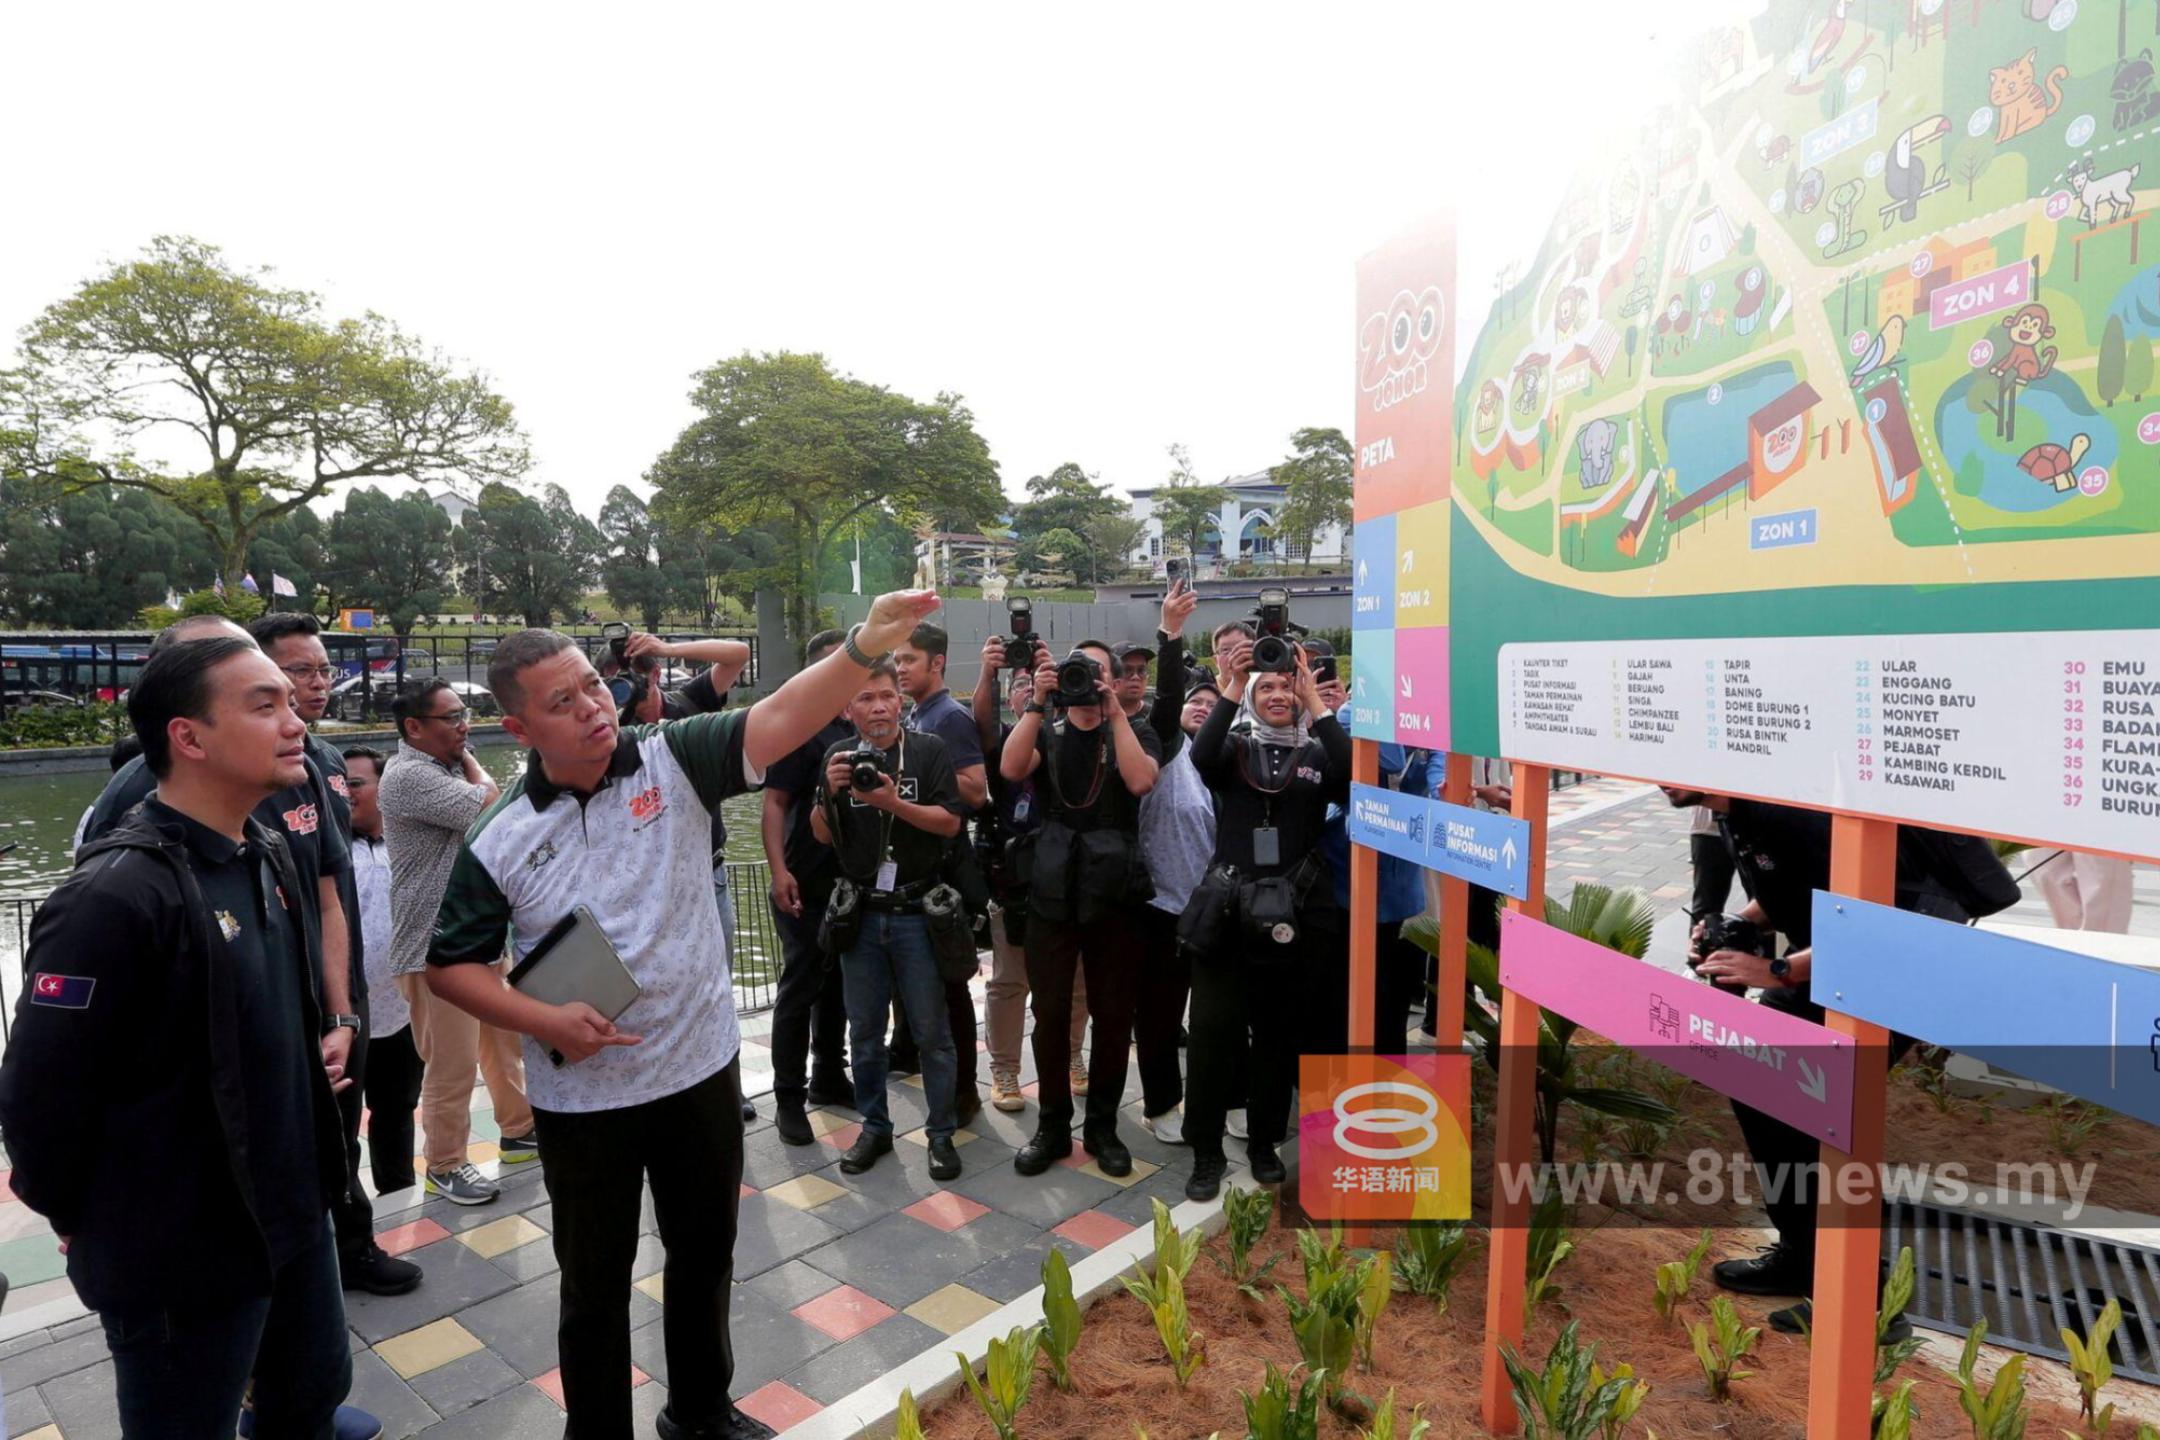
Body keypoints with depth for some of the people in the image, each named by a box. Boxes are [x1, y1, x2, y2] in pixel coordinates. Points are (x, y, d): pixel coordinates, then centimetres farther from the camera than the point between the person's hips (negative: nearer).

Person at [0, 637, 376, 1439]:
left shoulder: (267, 853, 1)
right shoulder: (115, 895, -26)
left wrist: (311, 1049, 8)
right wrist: (82, 1219, -6)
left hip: (293, 1211, 7)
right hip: (182, 1255, -7)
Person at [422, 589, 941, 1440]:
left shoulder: (673, 761, -10)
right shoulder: (500, 840, -8)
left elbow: (780, 719, -24)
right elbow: (452, 965, 0)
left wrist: (866, 644, -40)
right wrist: (545, 1021, -16)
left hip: (702, 1068, 1)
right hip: (583, 1098, -1)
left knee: (706, 1255, 22)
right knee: (596, 1282, 19)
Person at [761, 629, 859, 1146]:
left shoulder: (859, 727, 10)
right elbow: (774, 803, -14)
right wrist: (779, 870, -24)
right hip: (807, 885, -6)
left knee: (838, 984, 16)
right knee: (800, 987, 1)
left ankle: (828, 1077, 30)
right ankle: (788, 1098, 11)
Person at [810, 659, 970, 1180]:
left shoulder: (928, 750, -4)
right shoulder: (839, 756, 5)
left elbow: (951, 821, -9)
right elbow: (823, 835, 3)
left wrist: (893, 802, -22)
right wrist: (830, 791, -16)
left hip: (918, 912, -3)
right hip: (860, 912, 3)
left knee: (932, 1030, 5)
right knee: (864, 1030, 13)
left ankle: (942, 1133, 18)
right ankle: (875, 1127, 28)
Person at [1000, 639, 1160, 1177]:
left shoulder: (1134, 733, 5)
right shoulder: (1046, 732, 8)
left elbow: (1141, 780, -16)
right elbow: (1011, 769, -13)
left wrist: (1113, 711, -16)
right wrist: (1038, 701, -17)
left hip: (1112, 894, -1)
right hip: (1051, 892, 1)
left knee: (1112, 1015, 8)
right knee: (1050, 1013, 7)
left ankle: (1103, 1126, 24)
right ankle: (1052, 1126, 23)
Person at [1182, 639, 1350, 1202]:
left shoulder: (1318, 757, 8)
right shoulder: (1234, 750, 8)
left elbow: (1353, 774, -14)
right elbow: (1201, 756, -15)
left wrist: (1315, 701, -13)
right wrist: (1232, 688, -17)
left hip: (1294, 914, 1)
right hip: (1228, 909, -1)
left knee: (1280, 1035, 12)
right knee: (1214, 1033, -2)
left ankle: (1264, 1143, 29)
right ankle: (1206, 1151, 13)